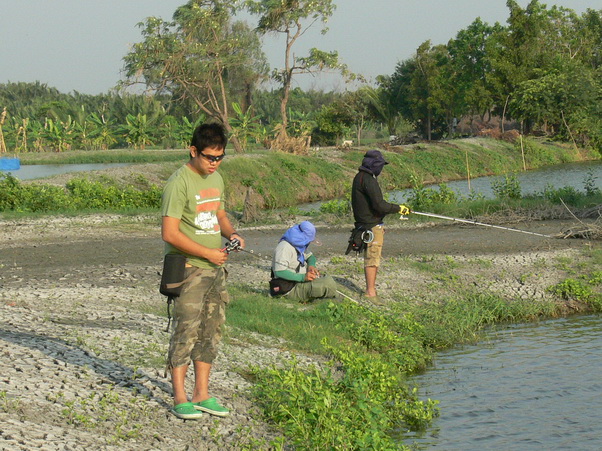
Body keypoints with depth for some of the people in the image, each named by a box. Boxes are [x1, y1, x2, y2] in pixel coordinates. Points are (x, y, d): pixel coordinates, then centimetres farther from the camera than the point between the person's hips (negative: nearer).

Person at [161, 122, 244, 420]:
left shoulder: (216, 179, 12)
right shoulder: (179, 183, -14)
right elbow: (170, 234, -18)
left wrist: (230, 233, 5)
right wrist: (208, 253, -16)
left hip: (215, 269, 8)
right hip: (189, 269, -8)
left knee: (211, 331, 10)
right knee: (185, 331, -7)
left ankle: (202, 394, 19)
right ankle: (179, 398, 0)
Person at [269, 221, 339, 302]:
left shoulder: (299, 245, 9)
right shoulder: (285, 247, -21)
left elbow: (310, 256, 25)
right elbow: (279, 272, -30)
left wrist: (311, 265, -1)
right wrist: (303, 277, -32)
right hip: (290, 289, -10)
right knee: (328, 283, -19)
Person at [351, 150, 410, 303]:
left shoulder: (360, 177, 15)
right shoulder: (367, 180, -18)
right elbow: (379, 204, -22)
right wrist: (398, 209, -12)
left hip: (366, 224, 11)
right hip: (372, 225, -11)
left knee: (371, 258, 16)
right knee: (373, 258, -8)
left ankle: (371, 289, 23)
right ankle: (370, 292, -8)